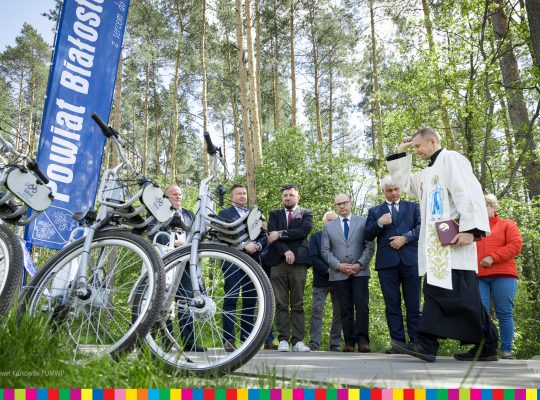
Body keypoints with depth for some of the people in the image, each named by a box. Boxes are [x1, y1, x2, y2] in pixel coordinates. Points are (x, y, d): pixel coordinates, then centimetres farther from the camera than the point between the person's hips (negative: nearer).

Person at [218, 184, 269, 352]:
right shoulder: (224, 214, 8)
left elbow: (263, 235, 15)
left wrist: (257, 245, -7)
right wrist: (244, 246, -14)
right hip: (233, 261, -4)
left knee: (250, 300, 4)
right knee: (230, 300, -8)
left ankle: (247, 337, 11)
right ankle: (229, 339, -5)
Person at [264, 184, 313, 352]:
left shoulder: (306, 213, 15)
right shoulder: (274, 214, 19)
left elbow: (304, 231, -5)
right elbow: (272, 234, 3)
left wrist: (280, 234, -6)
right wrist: (285, 251, -11)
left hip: (298, 262, -1)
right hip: (278, 262, 1)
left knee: (298, 304, -1)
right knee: (281, 304, -1)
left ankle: (298, 340, 0)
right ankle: (283, 340, 1)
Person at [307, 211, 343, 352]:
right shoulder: (315, 237, 9)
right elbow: (313, 257, -2)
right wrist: (328, 270, -13)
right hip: (321, 280, -2)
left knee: (339, 312, 2)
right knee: (317, 310, -6)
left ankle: (335, 343, 9)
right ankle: (315, 342, -3)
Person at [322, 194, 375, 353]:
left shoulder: (363, 222, 9)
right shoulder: (328, 227, 14)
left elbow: (370, 246, 2)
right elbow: (325, 251, 7)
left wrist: (360, 264, -9)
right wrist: (339, 265, -7)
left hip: (360, 271, -1)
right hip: (339, 273, 1)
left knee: (361, 305, -10)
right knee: (345, 309, 2)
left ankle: (362, 341, -6)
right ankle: (349, 342, 6)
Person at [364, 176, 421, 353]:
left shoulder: (413, 207, 17)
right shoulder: (374, 211, 16)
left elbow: (421, 226, 4)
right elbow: (367, 236, 7)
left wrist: (405, 237, -11)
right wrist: (379, 223, -9)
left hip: (410, 260, 0)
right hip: (387, 262, 1)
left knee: (413, 304, 1)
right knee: (392, 305, 0)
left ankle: (415, 341, 5)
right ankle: (398, 342, 4)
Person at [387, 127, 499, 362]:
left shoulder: (451, 159, -2)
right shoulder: (428, 174, 26)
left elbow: (469, 193, -13)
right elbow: (403, 183, 34)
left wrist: (470, 229, -24)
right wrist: (400, 155, 25)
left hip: (453, 240, -9)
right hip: (435, 244, 9)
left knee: (461, 294, -10)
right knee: (436, 291, 2)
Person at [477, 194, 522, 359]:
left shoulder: (508, 225, 14)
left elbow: (515, 245, -2)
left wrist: (493, 258, -12)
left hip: (503, 276, -2)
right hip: (479, 277, 3)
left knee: (504, 314, -2)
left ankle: (506, 350, 4)